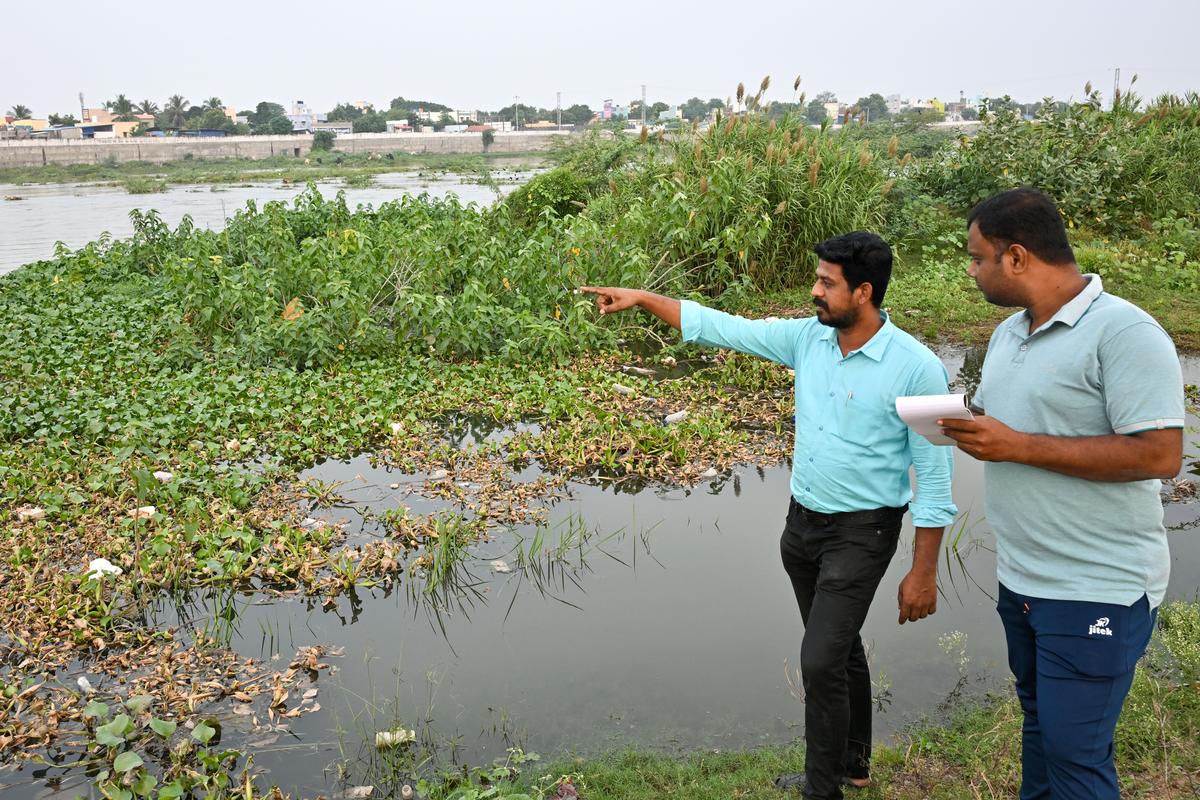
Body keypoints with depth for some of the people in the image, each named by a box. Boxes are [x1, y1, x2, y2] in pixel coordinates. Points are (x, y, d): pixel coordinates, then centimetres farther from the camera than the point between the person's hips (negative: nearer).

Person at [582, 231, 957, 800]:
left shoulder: (915, 368, -19)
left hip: (860, 533, -6)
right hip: (802, 519, 7)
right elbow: (721, 327, 2)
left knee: (821, 660, -8)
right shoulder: (807, 338, -3)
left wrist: (924, 572, -14)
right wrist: (642, 298, -3)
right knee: (837, 647, 20)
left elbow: (934, 476, -15)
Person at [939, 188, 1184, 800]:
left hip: (1096, 591, -8)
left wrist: (1017, 446, -24)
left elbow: (1159, 455, -24)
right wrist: (964, 427, -4)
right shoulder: (1009, 333, 9)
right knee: (1039, 723, 22)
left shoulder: (1123, 332, -18)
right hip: (1020, 580, 8)